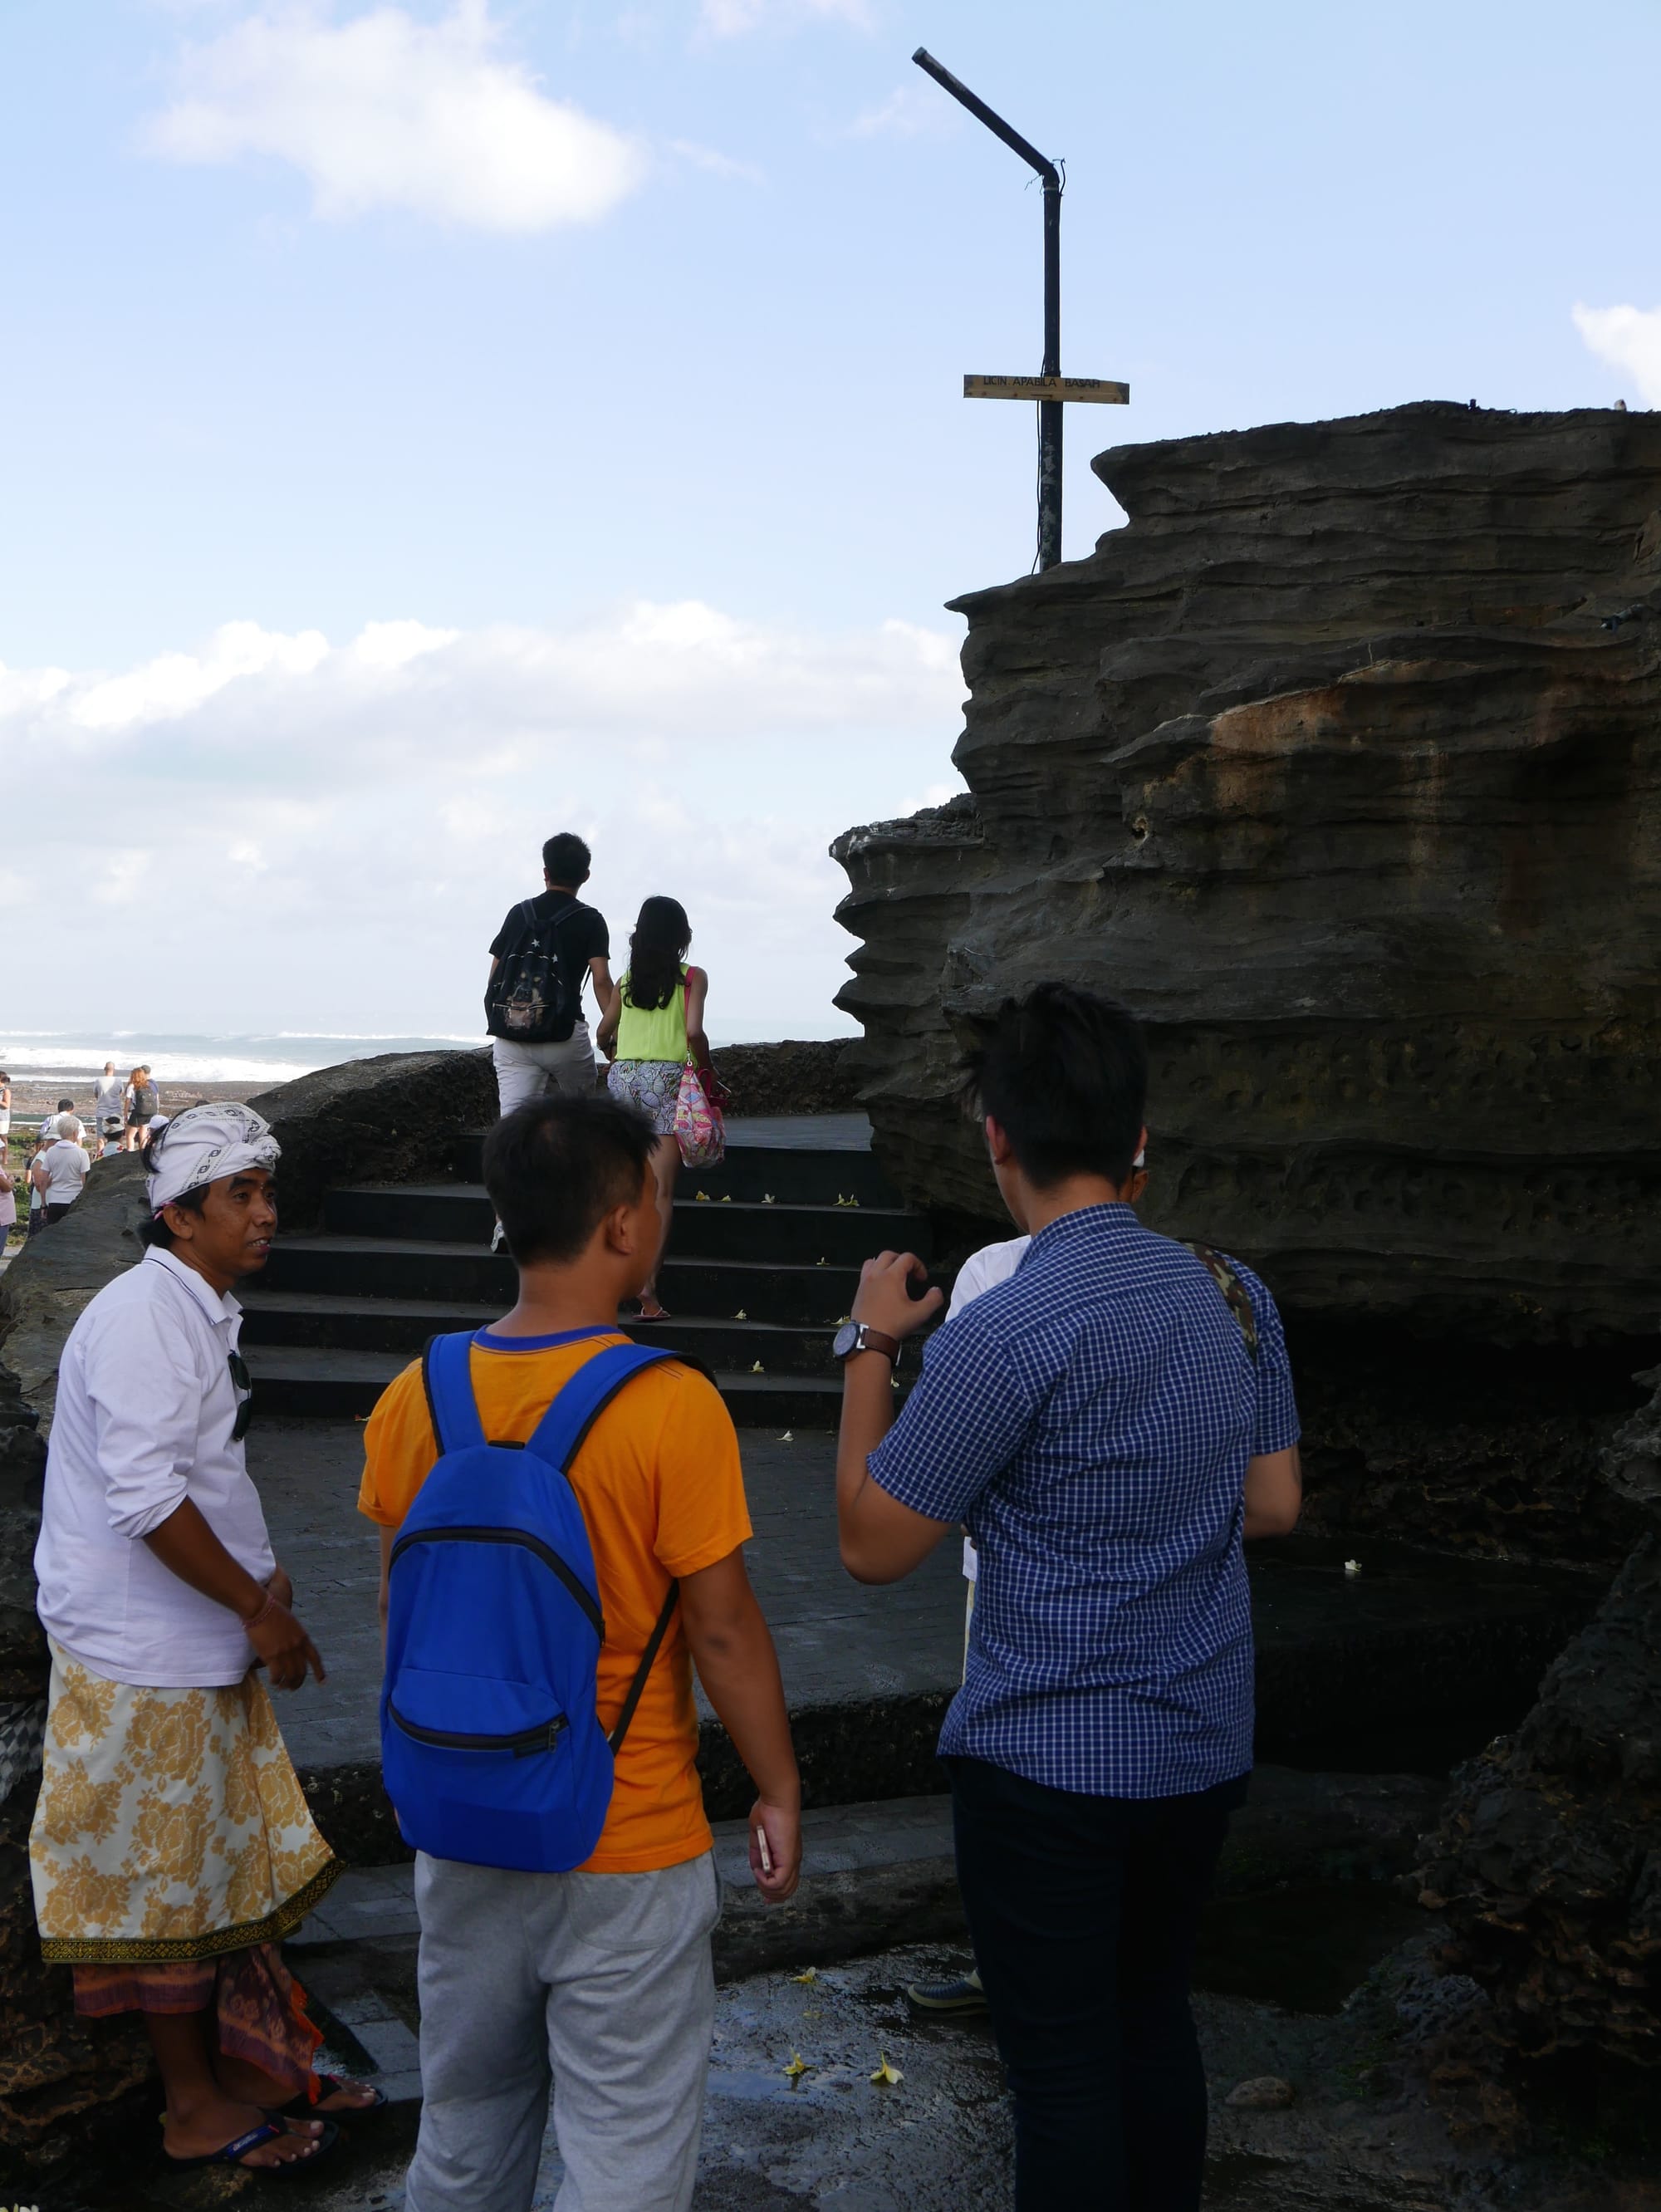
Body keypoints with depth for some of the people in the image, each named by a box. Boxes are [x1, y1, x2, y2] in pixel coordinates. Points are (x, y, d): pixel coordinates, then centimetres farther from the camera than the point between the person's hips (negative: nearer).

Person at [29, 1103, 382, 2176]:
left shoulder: (201, 1312, 11)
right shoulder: (144, 1315, -21)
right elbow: (145, 1495, -28)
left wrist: (260, 1580, 8)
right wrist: (258, 1608, -20)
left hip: (204, 1644, 10)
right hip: (148, 1657, -10)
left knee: (232, 1858, 18)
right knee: (171, 1882, 4)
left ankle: (248, 2061, 32)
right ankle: (199, 2111, 17)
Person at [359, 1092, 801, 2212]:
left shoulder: (417, 1398, -5)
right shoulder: (670, 1406, -20)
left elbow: (402, 1612, 6)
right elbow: (723, 1631, -15)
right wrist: (780, 1793, -1)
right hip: (628, 1857, -5)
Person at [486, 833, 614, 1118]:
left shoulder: (519, 913, 12)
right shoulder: (590, 921, 1)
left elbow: (495, 976, 13)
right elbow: (601, 980, -9)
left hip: (511, 1036, 3)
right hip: (564, 1035, -3)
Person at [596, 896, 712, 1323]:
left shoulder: (626, 979, 12)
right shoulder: (692, 978, 1)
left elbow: (604, 1033, 18)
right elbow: (694, 1033, -11)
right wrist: (705, 1071, 3)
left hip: (623, 1076, 4)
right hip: (666, 1078, -4)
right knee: (661, 1191, -5)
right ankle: (648, 1285, -14)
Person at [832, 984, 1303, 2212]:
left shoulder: (1003, 1336, -23)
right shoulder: (1234, 1295, -2)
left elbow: (875, 1544, -14)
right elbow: (1273, 1506, 8)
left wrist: (871, 1346, -6)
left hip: (1048, 1766, -7)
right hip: (1204, 1746, 7)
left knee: (1063, 2066, 7)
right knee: (1154, 2015, 23)